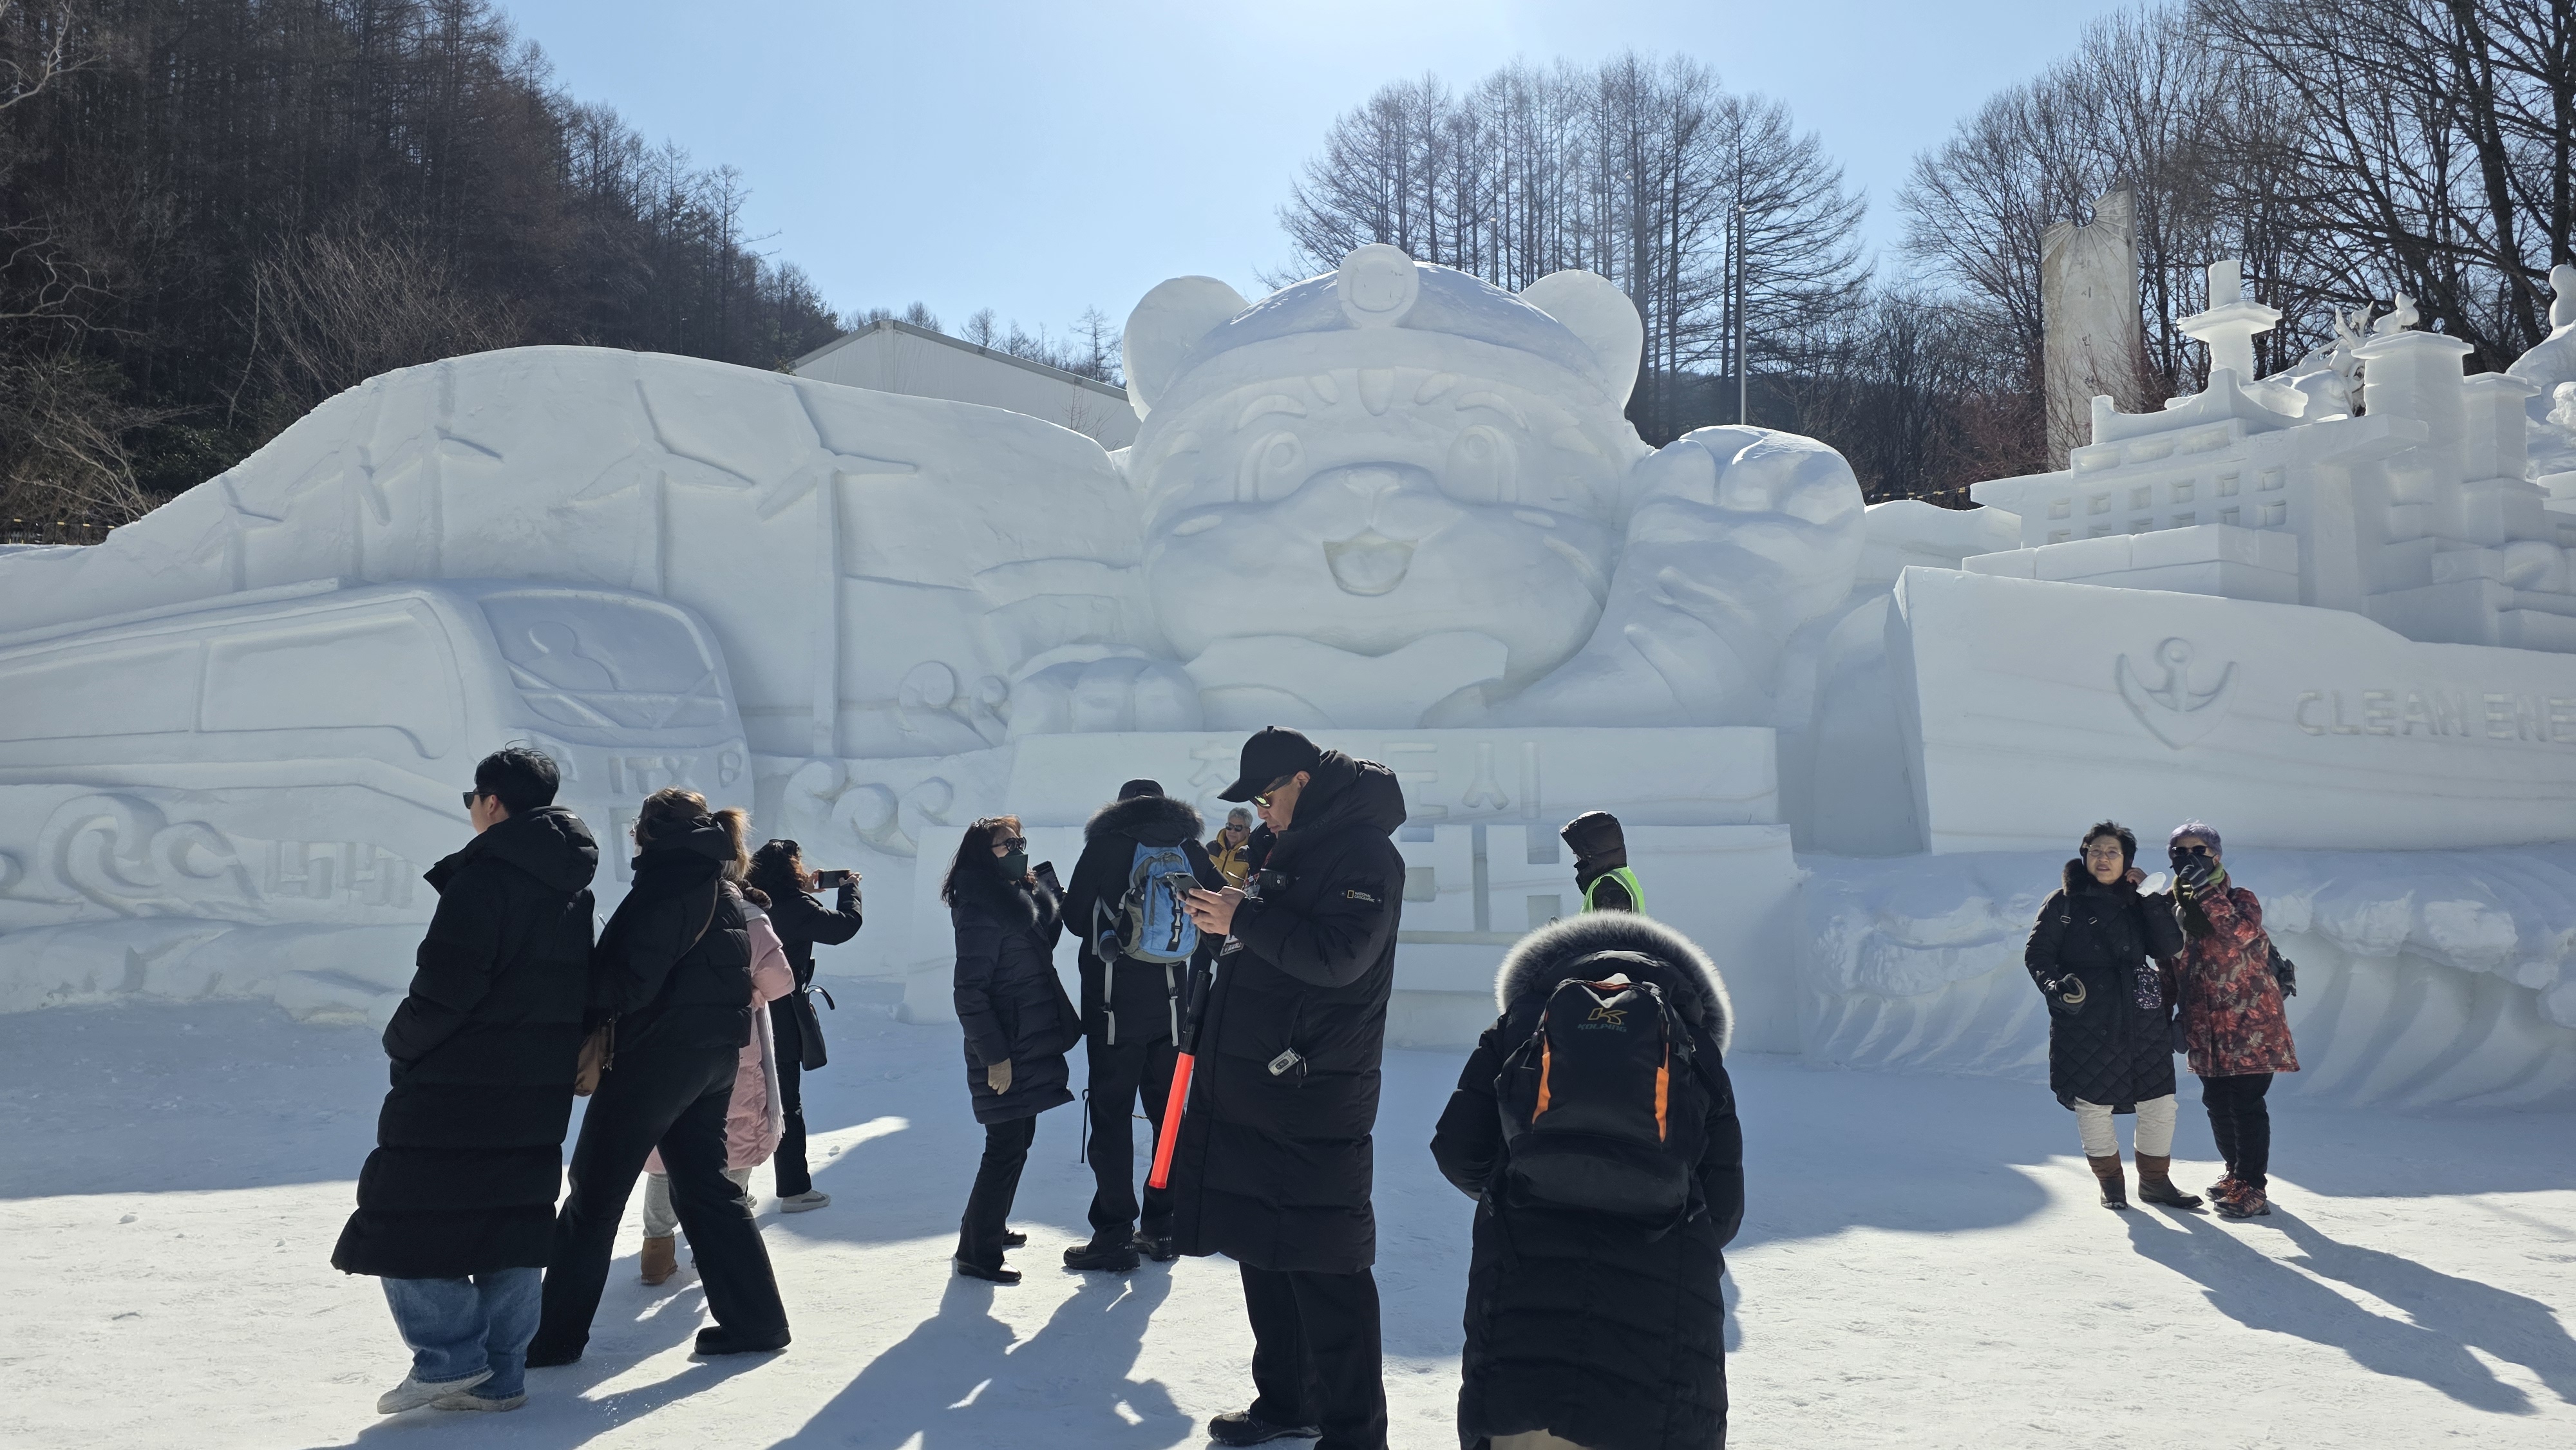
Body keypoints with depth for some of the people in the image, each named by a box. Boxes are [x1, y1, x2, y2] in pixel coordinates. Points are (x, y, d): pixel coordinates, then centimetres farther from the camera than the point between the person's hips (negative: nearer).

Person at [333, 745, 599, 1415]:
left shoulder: (484, 878, -15)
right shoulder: (574, 888, 11)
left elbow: (445, 986, -19)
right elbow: (578, 987, 14)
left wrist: (400, 1043, -2)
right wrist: (553, 1055, 16)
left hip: (463, 1084, -8)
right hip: (543, 1087, 8)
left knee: (403, 1217, 4)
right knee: (512, 1226, 12)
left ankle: (449, 1354, 1)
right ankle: (499, 1376, 15)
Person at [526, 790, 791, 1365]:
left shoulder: (668, 880, -14)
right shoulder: (724, 890, 14)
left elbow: (632, 978, -22)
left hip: (659, 1054, -8)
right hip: (716, 1055, 9)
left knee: (595, 1190, 3)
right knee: (703, 1183, 13)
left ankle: (554, 1334, 11)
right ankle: (754, 1318, 11)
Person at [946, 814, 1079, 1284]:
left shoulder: (1022, 898, 10)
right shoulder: (981, 910, -18)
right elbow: (970, 991, -20)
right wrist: (994, 1055, -22)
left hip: (1030, 1042, 9)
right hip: (1005, 1050, -9)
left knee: (1018, 1140, 18)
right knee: (1007, 1147, -4)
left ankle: (989, 1228, 33)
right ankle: (977, 1252, 6)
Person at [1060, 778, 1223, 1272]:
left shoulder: (1106, 845, -5)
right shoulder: (1190, 850, 4)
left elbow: (1075, 918, 0)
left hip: (1114, 1003, -4)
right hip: (1171, 1003, 4)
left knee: (1111, 1115, 2)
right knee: (1167, 1111, 14)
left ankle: (1115, 1235, 3)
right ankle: (1162, 1227, 19)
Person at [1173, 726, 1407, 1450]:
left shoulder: (1363, 853, -11)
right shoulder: (1285, 847, 17)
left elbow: (1338, 956, -23)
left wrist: (1245, 917, -19)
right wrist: (1222, 909, 9)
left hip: (1314, 1100, -9)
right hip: (1249, 1089, 9)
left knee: (1321, 1267, -5)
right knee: (1261, 1250, 16)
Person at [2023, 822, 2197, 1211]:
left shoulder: (2138, 903, 10)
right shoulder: (2064, 903, 0)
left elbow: (2170, 949, -2)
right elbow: (2037, 954, 0)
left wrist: (2152, 897, -7)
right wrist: (2055, 986, -18)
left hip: (2142, 1020, 3)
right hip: (2086, 1022, -3)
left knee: (2159, 1102, 5)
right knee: (2093, 1103, 1)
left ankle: (2154, 1179, 24)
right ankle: (2110, 1181, 21)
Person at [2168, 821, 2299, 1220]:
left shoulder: (2241, 899, -5)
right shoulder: (2175, 908, 11)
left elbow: (2241, 932, -28)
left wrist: (2206, 890, -30)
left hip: (2249, 1022, -6)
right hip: (2207, 1027, 6)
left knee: (2245, 1104, -8)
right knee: (2217, 1103, 12)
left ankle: (2252, 1189, -3)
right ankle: (2237, 1173, 28)